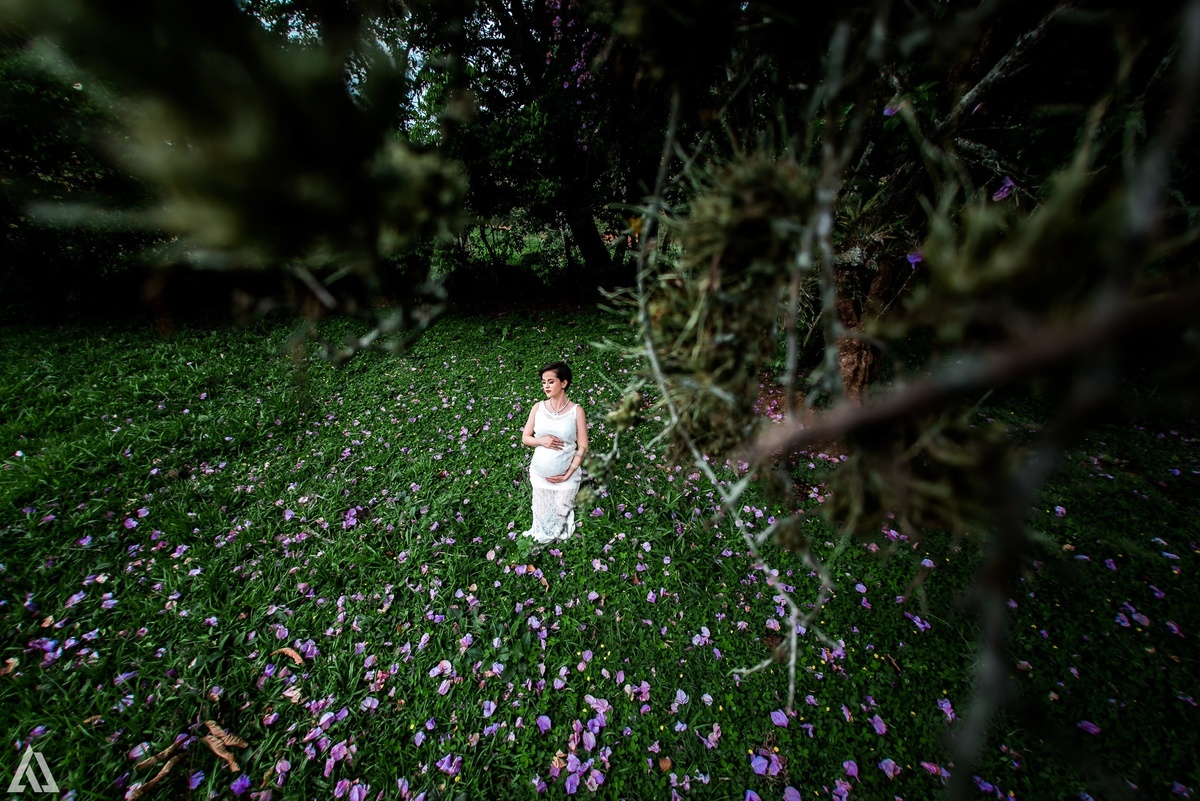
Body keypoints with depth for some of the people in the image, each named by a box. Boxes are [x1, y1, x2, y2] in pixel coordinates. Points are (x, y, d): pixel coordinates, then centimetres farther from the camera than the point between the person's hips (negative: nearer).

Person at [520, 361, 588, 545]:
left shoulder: (576, 410, -12)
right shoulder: (538, 407, -4)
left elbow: (582, 447, -9)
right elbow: (525, 437, 3)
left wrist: (568, 475, -14)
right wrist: (541, 441, -18)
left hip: (566, 475, -2)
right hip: (539, 473, 2)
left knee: (561, 512, 11)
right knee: (542, 511, 17)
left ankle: (558, 536, 41)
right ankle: (541, 536, 46)